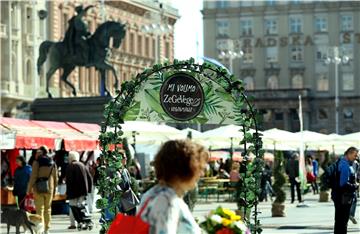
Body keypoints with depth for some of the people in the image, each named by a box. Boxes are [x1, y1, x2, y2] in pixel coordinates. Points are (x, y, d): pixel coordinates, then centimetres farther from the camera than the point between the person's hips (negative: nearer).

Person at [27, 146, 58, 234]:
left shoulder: (37, 162, -8)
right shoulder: (52, 163, 7)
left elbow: (33, 176, -12)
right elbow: (55, 177, 11)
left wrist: (29, 188, -6)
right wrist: (54, 189, 19)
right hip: (49, 189, 4)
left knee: (40, 209, -2)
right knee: (47, 209, 12)